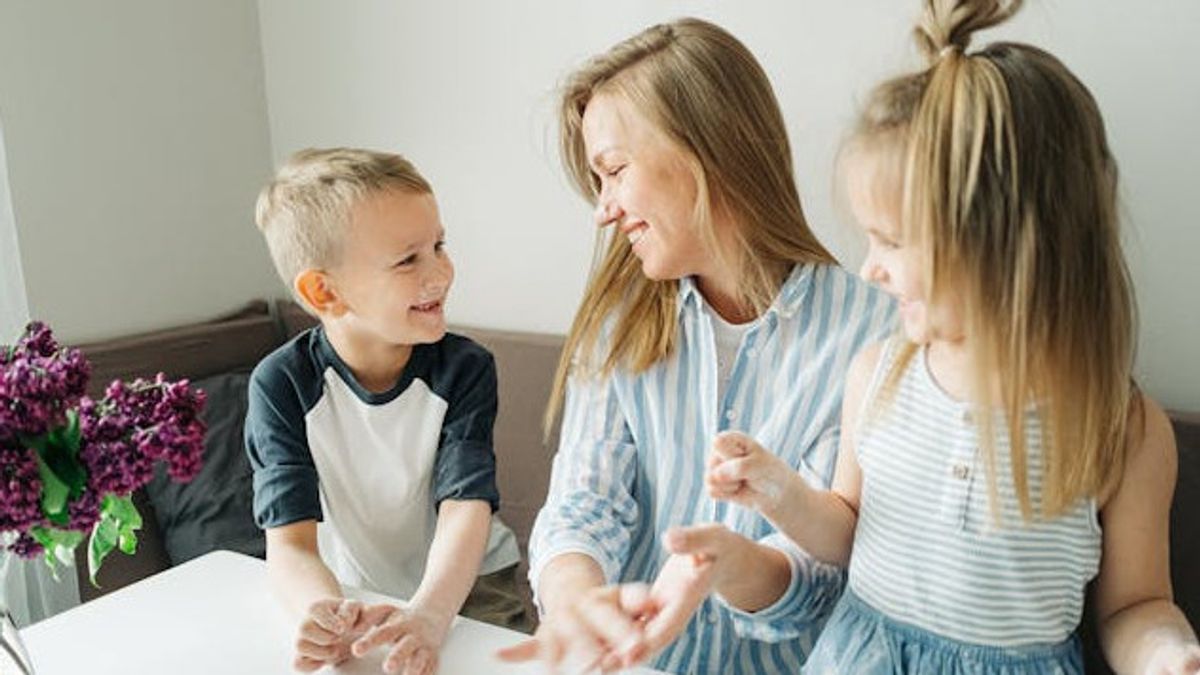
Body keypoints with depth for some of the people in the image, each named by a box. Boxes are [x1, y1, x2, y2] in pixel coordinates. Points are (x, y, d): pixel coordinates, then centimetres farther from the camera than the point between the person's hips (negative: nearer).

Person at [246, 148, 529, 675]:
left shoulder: (464, 368, -13)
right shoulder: (281, 385, -13)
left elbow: (466, 508, -22)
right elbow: (290, 541, -17)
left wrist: (429, 616, -40)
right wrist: (325, 611, -39)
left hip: (465, 587, -1)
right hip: (352, 597, 1)